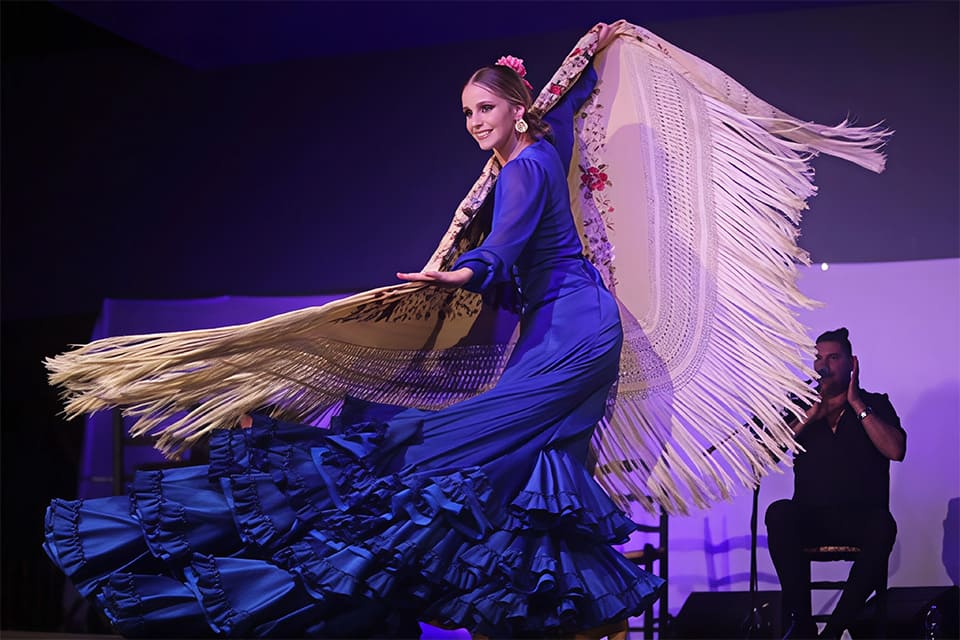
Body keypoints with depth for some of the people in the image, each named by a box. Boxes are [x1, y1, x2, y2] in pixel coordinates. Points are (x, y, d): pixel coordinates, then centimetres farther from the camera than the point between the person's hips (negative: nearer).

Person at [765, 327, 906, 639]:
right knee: (779, 513, -32)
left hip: (861, 519, -1)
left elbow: (895, 450, -10)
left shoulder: (875, 404, 9)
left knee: (882, 526, -36)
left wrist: (856, 403, -8)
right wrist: (808, 417, -6)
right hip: (811, 517, 2)